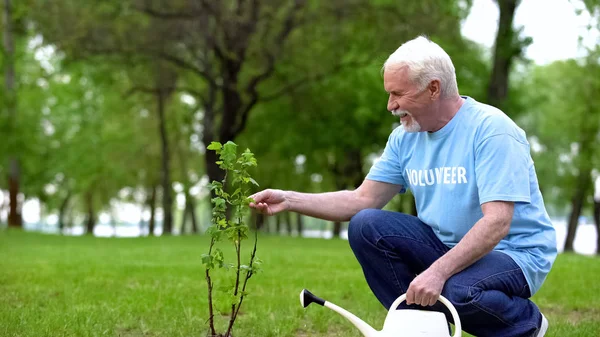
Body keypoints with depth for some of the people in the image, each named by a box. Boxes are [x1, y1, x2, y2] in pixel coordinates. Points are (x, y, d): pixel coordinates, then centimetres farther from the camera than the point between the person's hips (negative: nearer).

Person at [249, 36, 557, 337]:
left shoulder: (490, 129, -20)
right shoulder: (405, 137, 2)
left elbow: (497, 222, -28)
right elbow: (363, 200, 5)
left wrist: (438, 271, -38)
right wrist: (289, 200, -6)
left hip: (514, 253, -6)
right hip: (446, 245, 6)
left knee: (454, 290, -37)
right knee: (366, 226, -11)